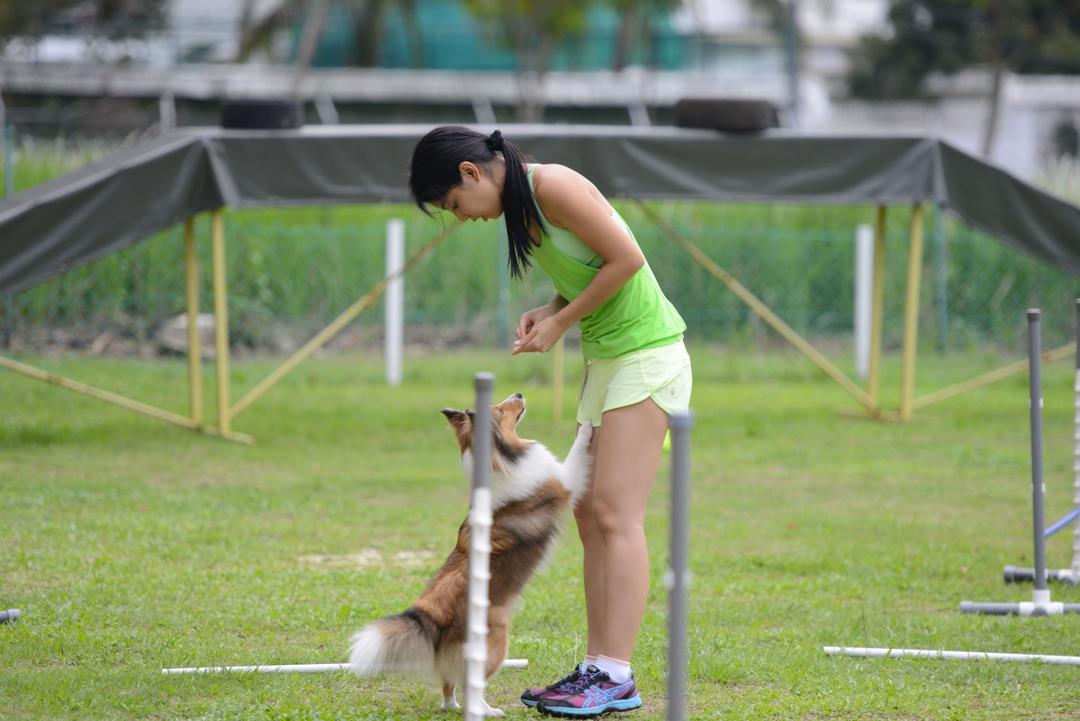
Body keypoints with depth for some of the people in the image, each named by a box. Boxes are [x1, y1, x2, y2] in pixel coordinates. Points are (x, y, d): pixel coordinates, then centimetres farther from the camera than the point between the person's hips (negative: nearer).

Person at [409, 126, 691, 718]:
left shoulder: (553, 186, -17)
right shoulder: (519, 203, 11)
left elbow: (627, 258, -19)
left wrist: (561, 321, -12)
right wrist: (548, 310, 1)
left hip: (645, 353, -10)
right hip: (605, 358, 10)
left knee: (615, 513, -13)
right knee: (591, 514, 6)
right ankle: (597, 668, 6)